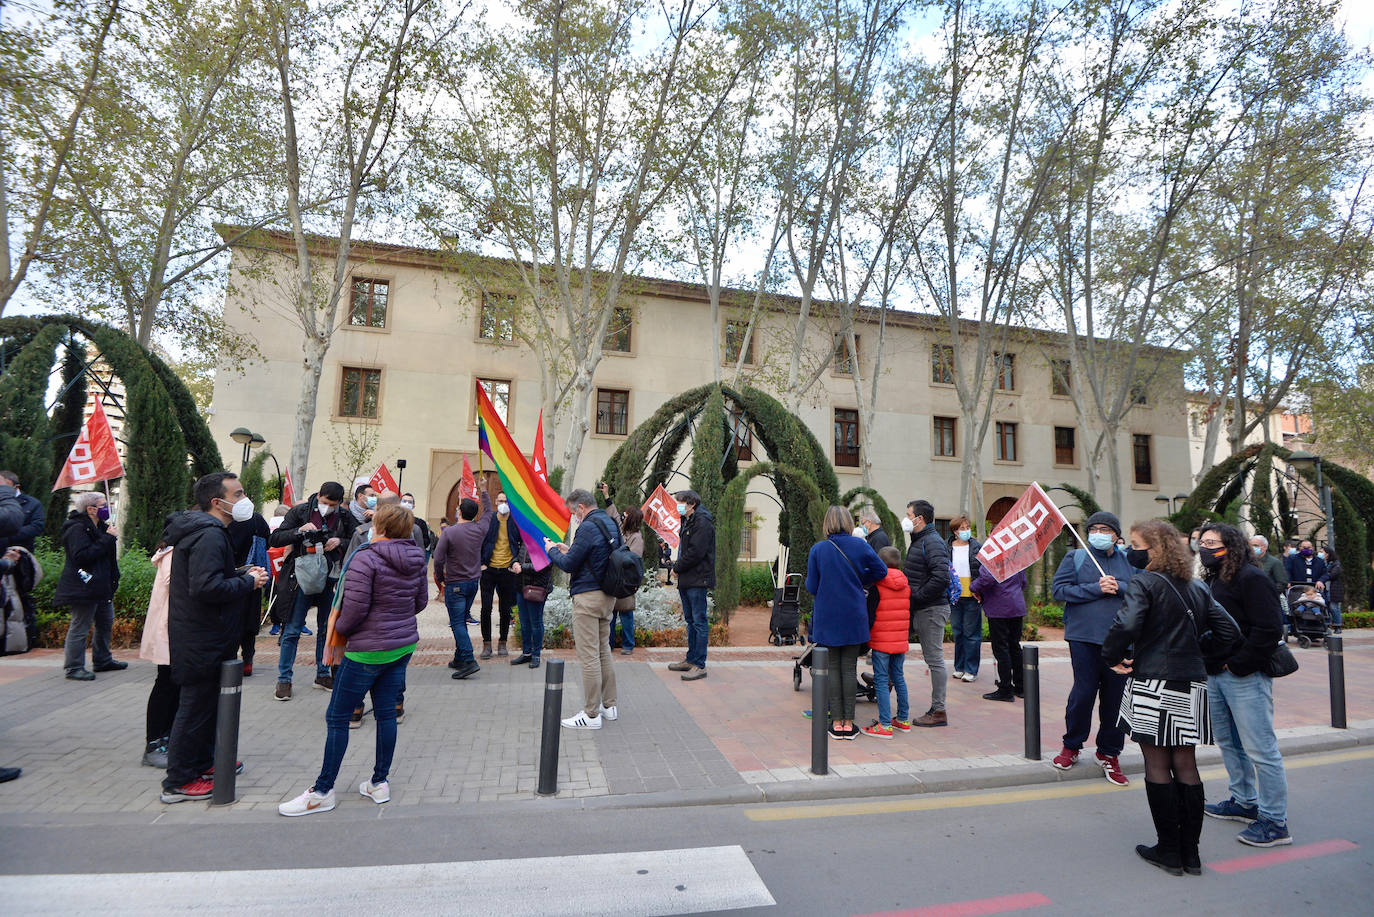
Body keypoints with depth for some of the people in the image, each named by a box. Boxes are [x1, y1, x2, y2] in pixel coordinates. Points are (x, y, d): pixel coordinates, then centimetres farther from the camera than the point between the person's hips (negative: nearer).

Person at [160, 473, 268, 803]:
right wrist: (248, 581, -19)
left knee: (206, 702, 23)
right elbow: (207, 587, -32)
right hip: (203, 640, -11)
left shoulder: (205, 530, 11)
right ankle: (178, 782, 15)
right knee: (196, 707, 2)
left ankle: (203, 761, 38)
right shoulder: (209, 535, -23)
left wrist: (242, 573, 6)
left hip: (201, 636, 11)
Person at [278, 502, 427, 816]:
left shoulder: (366, 558, -18)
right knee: (386, 712, 15)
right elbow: (421, 601, 11)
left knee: (337, 717, 7)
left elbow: (355, 608, -20)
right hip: (404, 644, 7)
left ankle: (322, 792, 17)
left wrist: (339, 628, -1)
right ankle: (380, 782, 24)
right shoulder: (415, 559, 2)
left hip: (368, 650, -7)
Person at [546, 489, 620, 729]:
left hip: (588, 596, -9)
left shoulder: (588, 527, -16)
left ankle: (591, 714, 4)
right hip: (607, 595, 9)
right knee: (603, 651, 17)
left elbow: (569, 565, -15)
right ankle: (609, 705, 25)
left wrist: (552, 551, 3)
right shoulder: (609, 523, 12)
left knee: (588, 655, -3)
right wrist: (568, 551, 19)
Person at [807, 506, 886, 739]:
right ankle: (848, 723, 13)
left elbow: (811, 587, -4)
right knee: (849, 668, 8)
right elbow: (881, 571, 2)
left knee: (833, 668, 8)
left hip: (827, 617, -1)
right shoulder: (860, 545, -5)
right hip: (854, 617, 1)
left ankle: (837, 723, 12)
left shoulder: (818, 549, -7)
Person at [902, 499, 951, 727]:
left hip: (932, 609, -10)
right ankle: (936, 709, 21)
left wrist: (917, 597, -20)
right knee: (932, 659, 13)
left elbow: (941, 578, -26)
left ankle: (939, 711, 5)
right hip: (922, 609, 10)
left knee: (935, 659, -3)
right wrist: (912, 599, 10)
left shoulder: (932, 542, -15)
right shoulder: (919, 541, 17)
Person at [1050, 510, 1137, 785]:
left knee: (1115, 696, 6)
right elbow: (1058, 590, -6)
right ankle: (1071, 746, 19)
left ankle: (1109, 752, 23)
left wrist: (1119, 587, -12)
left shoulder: (1129, 561, 12)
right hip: (1084, 638, -2)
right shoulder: (1075, 558, 4)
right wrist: (1096, 589, -12)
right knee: (1083, 692, -1)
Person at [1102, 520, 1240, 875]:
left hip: (1152, 686, -6)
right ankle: (1190, 851, 22)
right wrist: (1197, 657, 19)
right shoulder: (1196, 588, 9)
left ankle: (1168, 851, 14)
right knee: (1186, 765, 13)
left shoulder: (1144, 583, -12)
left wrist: (1113, 658, -12)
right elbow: (1228, 631, 11)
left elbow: (1126, 625, -27)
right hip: (1191, 687, 6)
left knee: (1157, 767, 5)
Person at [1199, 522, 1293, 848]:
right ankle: (1244, 802, 33)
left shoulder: (1251, 578, -13)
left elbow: (1269, 629, -19)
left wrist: (1236, 665, -17)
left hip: (1244, 676, -9)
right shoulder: (1212, 580, 13)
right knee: (1229, 743, 18)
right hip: (1215, 675, 9)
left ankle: (1275, 823, 7)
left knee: (1260, 748, -2)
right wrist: (1209, 663, 11)